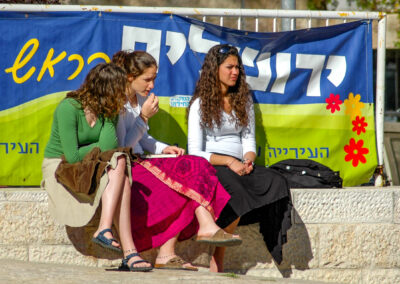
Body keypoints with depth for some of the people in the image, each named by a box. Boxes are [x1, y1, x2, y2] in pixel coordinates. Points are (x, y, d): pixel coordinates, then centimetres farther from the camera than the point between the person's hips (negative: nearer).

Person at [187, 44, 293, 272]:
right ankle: (217, 262, -31)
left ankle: (276, 251, -28)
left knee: (277, 182, -26)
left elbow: (249, 141, 16)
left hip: (239, 167, 5)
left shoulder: (244, 101, 18)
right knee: (234, 189, -38)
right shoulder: (200, 104, 3)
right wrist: (229, 161, -17)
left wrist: (248, 160, -8)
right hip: (210, 168, -5)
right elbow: (195, 152, -4)